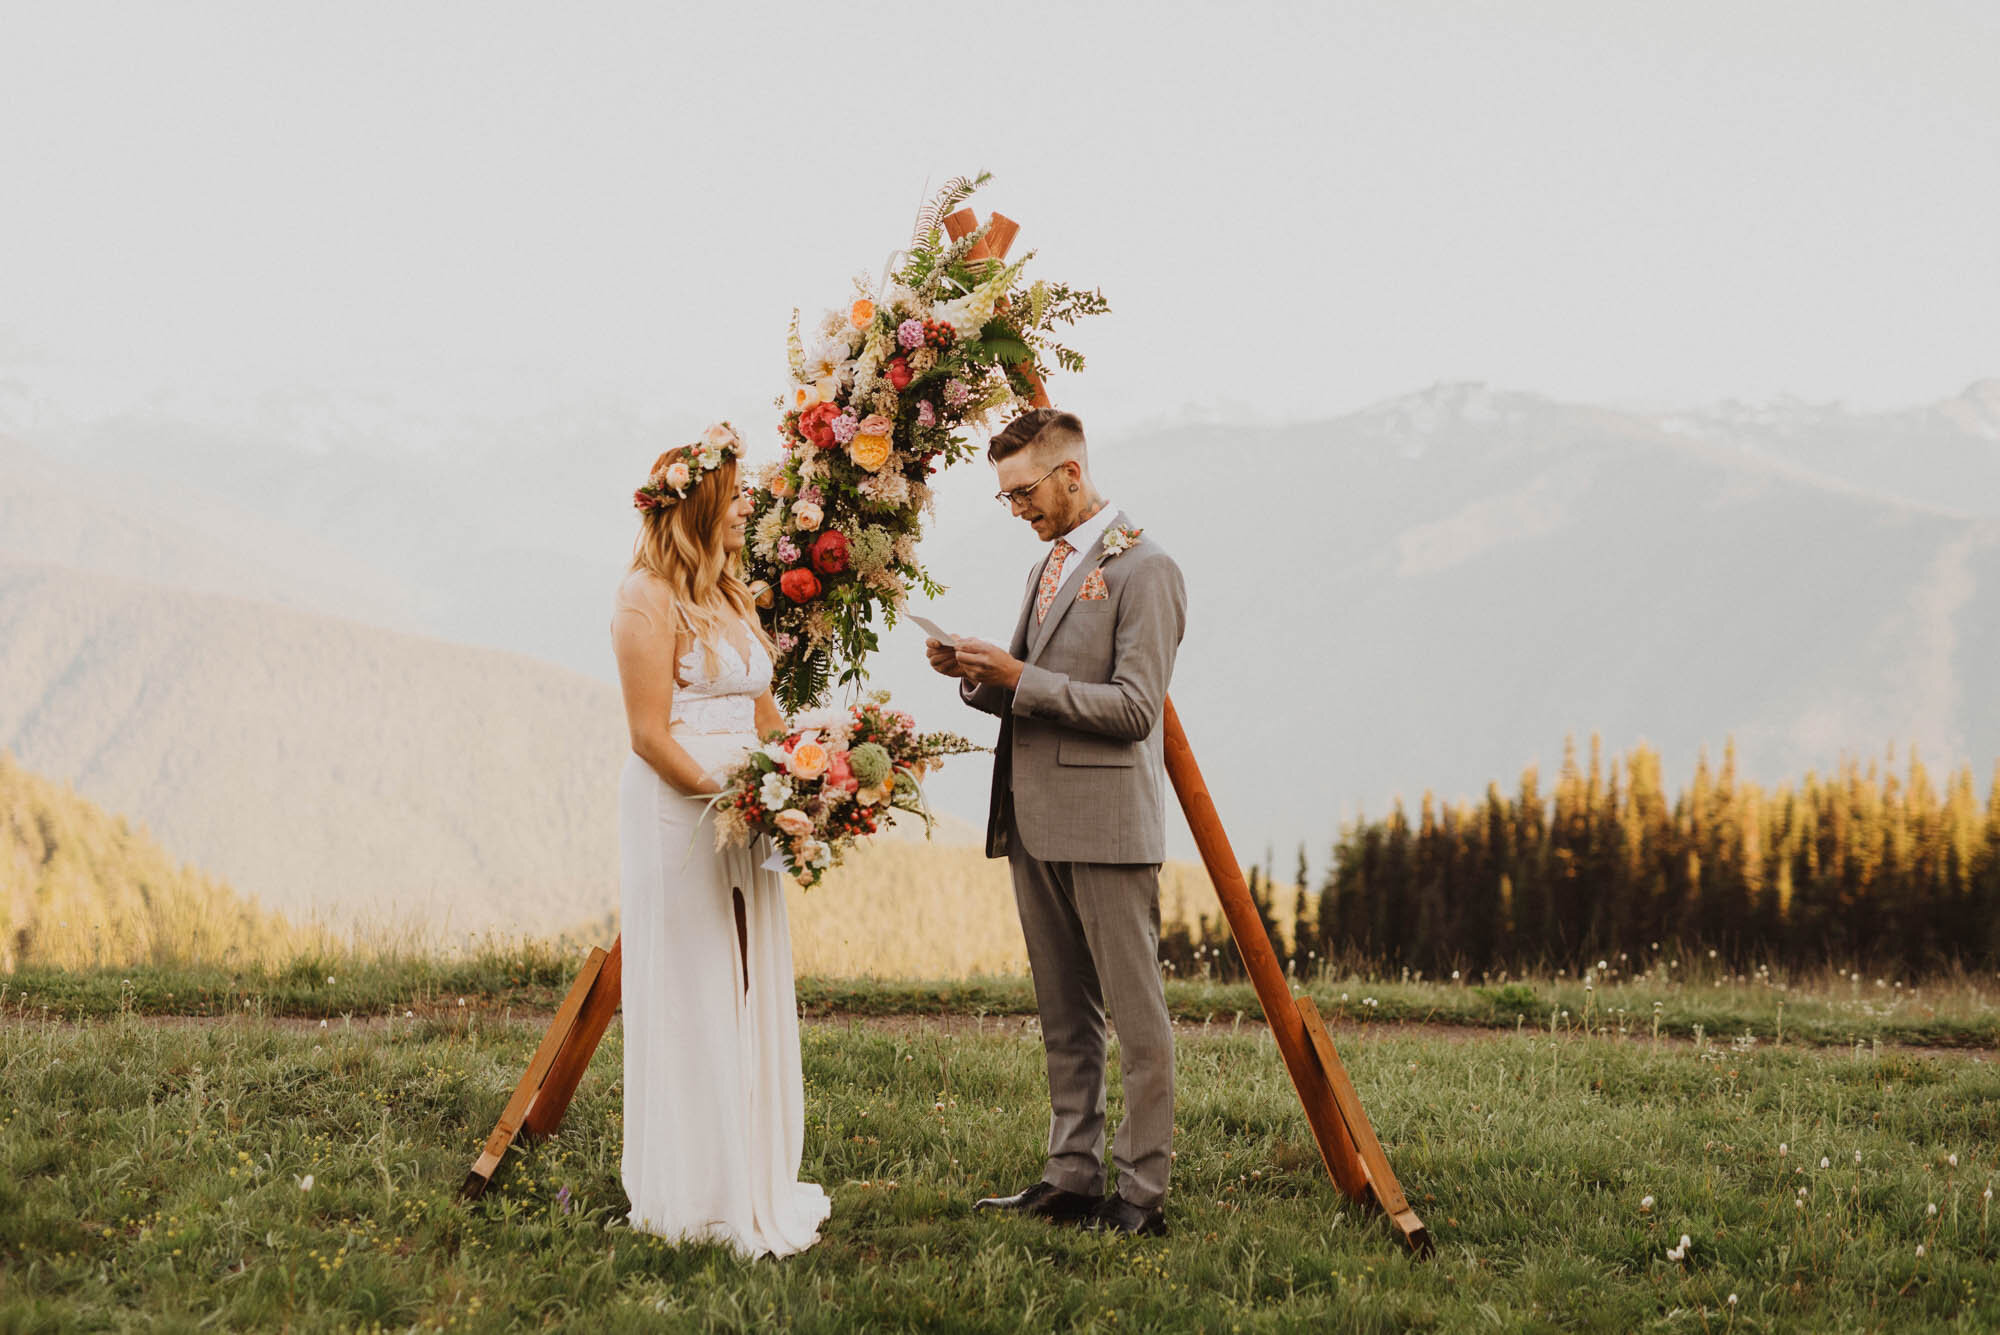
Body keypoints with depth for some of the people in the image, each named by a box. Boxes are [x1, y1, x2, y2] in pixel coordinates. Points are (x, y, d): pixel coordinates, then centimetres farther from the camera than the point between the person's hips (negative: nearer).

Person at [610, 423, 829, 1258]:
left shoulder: (730, 594, 15)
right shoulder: (648, 598, -11)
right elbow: (650, 734, -15)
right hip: (675, 810, -8)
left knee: (750, 994, 9)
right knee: (691, 999, -4)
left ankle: (755, 1184, 16)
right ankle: (694, 1199, 3)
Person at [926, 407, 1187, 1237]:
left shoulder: (1144, 571, -10)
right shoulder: (1050, 564, 19)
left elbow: (1134, 709, -17)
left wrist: (1020, 678, -18)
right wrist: (981, 678, 3)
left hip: (1107, 825, -9)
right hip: (1036, 824, 9)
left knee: (1135, 1014, -5)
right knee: (1063, 1016, 12)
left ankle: (1142, 1193, -3)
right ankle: (1073, 1177, 17)